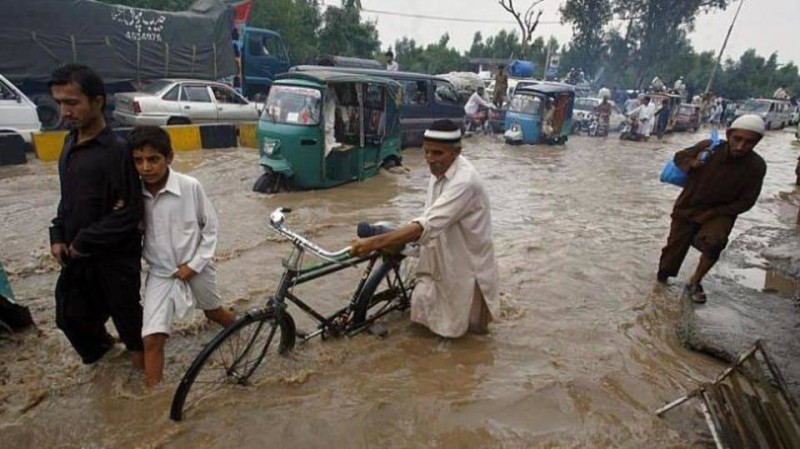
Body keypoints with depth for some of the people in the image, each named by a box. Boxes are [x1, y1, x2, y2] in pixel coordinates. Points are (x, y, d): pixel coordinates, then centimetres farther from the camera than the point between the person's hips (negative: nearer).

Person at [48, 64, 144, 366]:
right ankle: (100, 343, 46)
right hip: (76, 253, 7)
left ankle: (137, 349, 38)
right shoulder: (70, 142, 7)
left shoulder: (117, 151, -19)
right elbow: (68, 197, 16)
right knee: (70, 314, 18)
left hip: (115, 255, -7)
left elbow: (129, 213, -21)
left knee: (124, 309, 11)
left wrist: (83, 242, -15)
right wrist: (58, 236, 4)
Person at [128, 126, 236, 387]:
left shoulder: (190, 186, -18)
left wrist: (195, 264, -11)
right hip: (161, 273, 1)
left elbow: (210, 227, -8)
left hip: (195, 268, -1)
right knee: (152, 338, -8)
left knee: (213, 312, 23)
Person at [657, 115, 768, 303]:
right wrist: (692, 164, -21)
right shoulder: (709, 147, -18)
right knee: (674, 248, 6)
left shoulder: (756, 166, -17)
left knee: (713, 243, -29)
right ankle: (661, 280, 33)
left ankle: (694, 283, -5)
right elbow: (680, 156, 2)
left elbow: (745, 202, -7)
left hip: (721, 213, -1)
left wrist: (712, 213, -16)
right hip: (688, 207, 1)